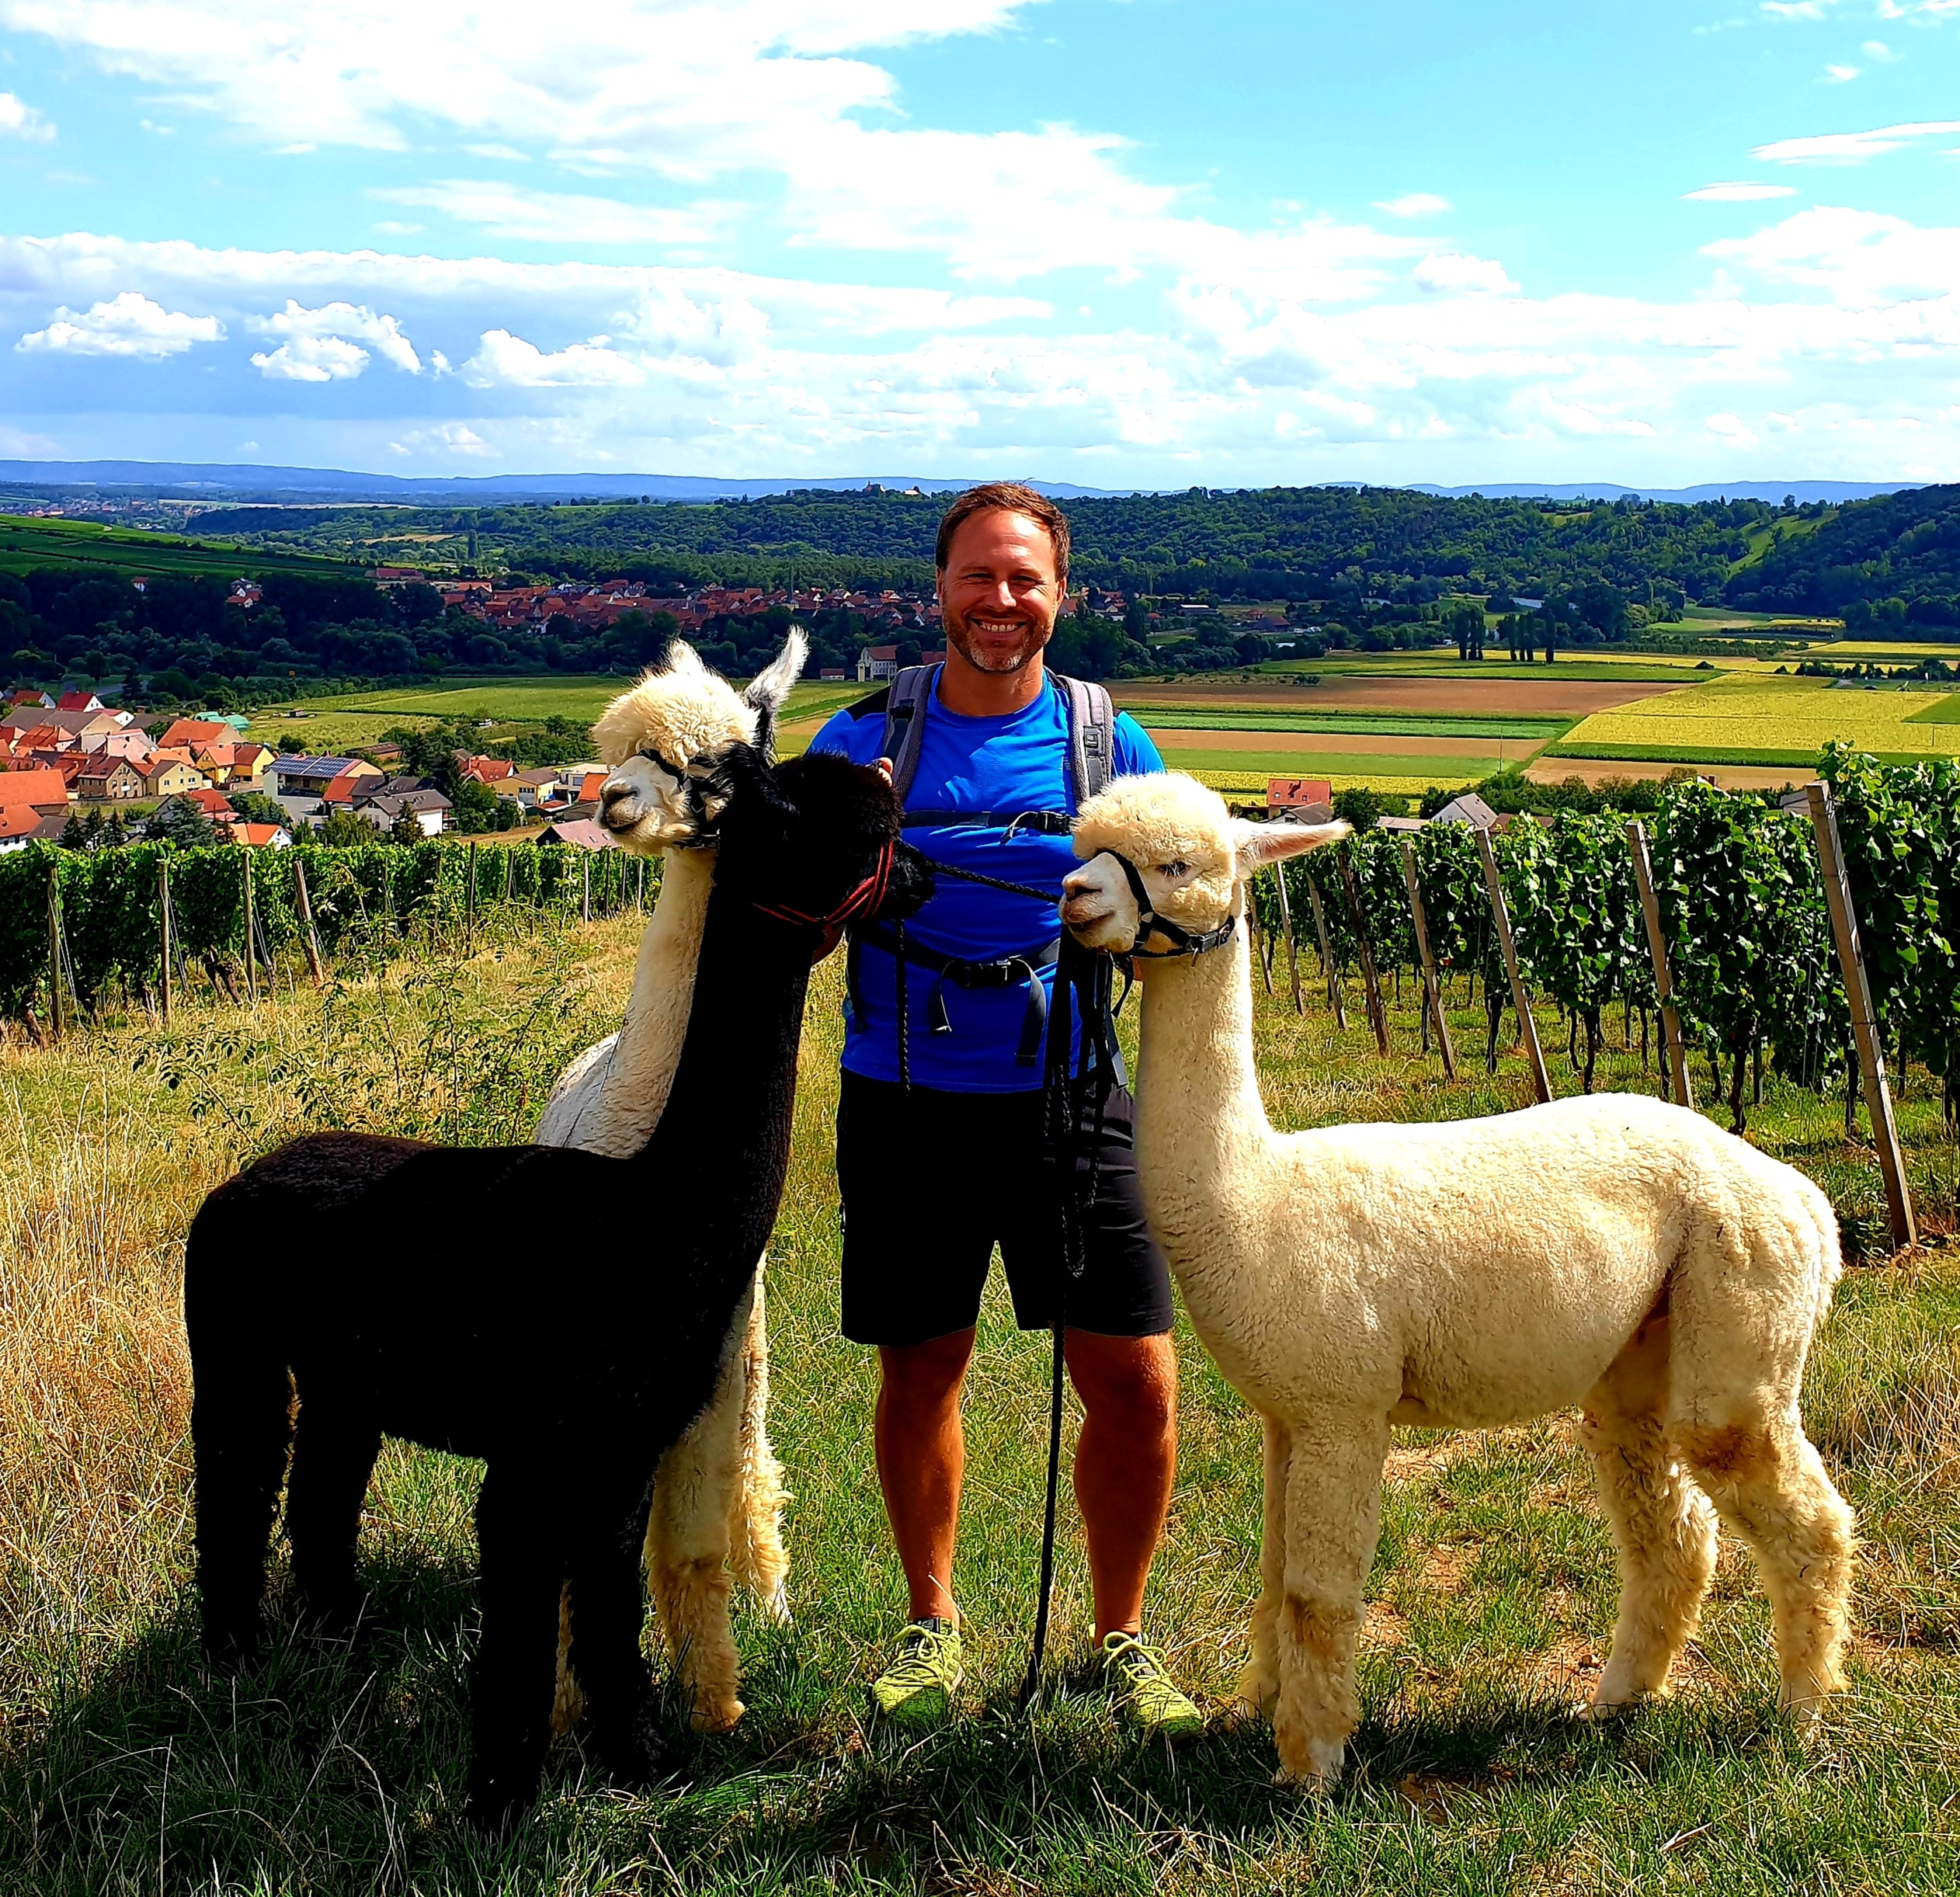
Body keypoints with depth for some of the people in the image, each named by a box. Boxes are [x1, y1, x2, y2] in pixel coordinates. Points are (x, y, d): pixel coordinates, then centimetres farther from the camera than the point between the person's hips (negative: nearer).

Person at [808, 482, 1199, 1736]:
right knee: (919, 1374, 11)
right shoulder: (865, 739, 2)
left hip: (1067, 1101, 0)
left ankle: (1120, 1636, 21)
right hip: (906, 1103, 0)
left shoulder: (1110, 743, 4)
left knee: (1136, 1385, -2)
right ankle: (932, 1620, 34)